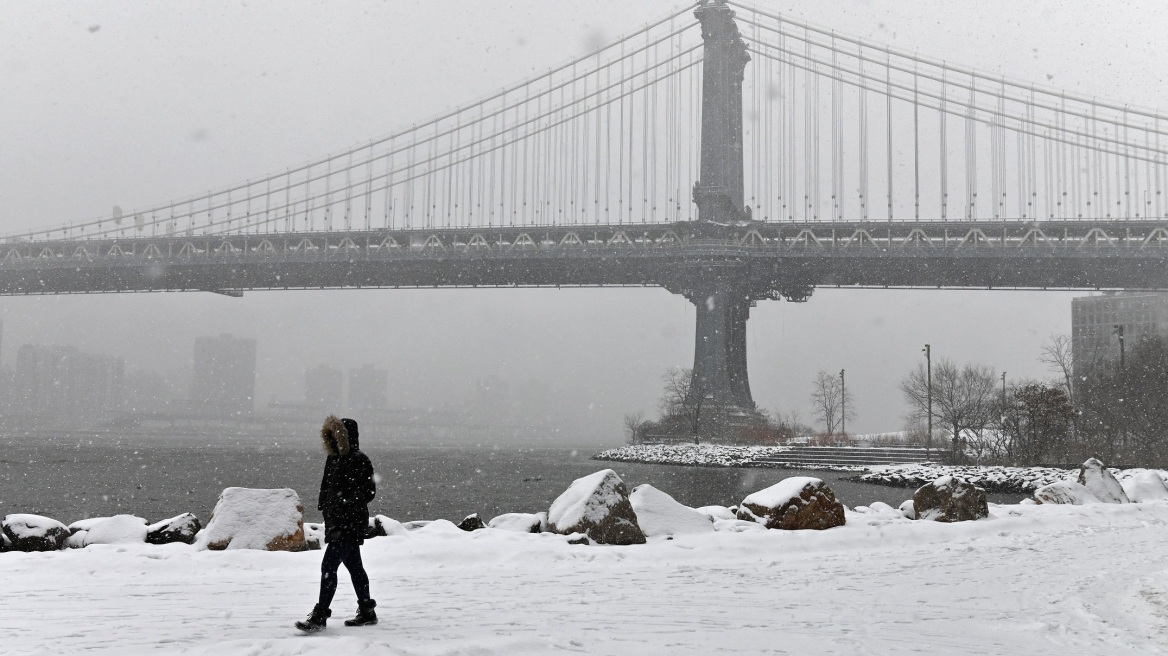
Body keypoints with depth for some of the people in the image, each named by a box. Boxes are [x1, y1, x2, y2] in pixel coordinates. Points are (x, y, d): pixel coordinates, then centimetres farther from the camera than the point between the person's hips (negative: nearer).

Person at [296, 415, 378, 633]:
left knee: (329, 566, -12)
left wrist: (347, 505, -21)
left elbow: (368, 492, -17)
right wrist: (324, 507, 11)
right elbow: (326, 488, 21)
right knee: (354, 566, 15)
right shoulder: (333, 459, 13)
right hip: (337, 523, 9)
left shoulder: (359, 461, -13)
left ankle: (319, 616, -10)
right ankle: (367, 612, 24)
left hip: (351, 523, -9)